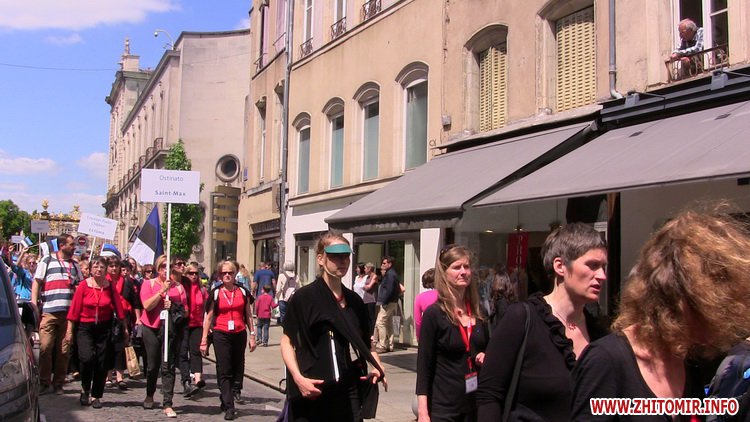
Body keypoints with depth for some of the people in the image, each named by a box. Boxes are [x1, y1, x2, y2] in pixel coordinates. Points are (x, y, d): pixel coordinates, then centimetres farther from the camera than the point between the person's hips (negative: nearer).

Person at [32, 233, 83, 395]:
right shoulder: (47, 260, 6)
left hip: (69, 313, 3)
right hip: (49, 311, -3)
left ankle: (58, 383, 12)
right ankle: (45, 383, 5)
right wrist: (34, 304, -5)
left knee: (64, 349, 3)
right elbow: (36, 283, 5)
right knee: (46, 347, -4)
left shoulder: (75, 264, 18)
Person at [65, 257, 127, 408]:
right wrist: (69, 330, -6)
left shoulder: (110, 287, 0)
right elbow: (74, 309, -5)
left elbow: (119, 308, 2)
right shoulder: (84, 285, -5)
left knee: (102, 364, 4)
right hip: (85, 328, -2)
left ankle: (96, 396, 19)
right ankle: (85, 389, 8)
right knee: (87, 358, -18)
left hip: (104, 328, 2)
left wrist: (124, 328, 2)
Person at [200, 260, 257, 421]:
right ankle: (229, 407, 0)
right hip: (221, 335, -2)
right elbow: (208, 317, 4)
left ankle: (226, 399, 26)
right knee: (224, 372, -3)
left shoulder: (243, 291, 6)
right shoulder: (215, 293, 1)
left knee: (237, 369, 8)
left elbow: (248, 315, 11)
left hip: (239, 335, 2)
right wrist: (204, 340, 1)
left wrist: (252, 335, 7)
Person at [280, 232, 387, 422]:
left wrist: (376, 367, 3)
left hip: (348, 393, 5)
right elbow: (287, 342, -6)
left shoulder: (355, 301, 10)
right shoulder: (304, 297, -6)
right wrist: (298, 378, -19)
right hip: (311, 393, -4)